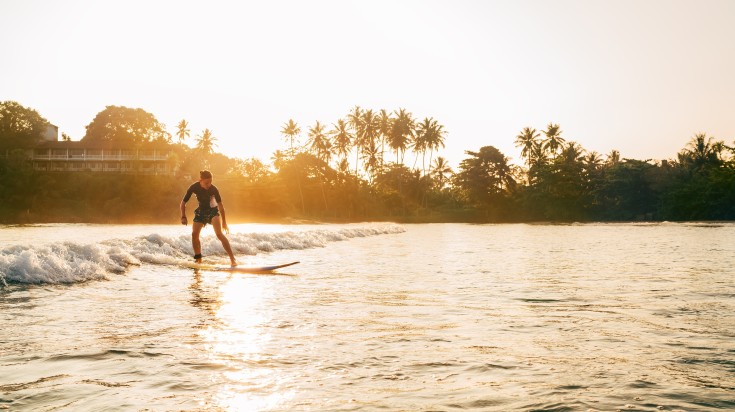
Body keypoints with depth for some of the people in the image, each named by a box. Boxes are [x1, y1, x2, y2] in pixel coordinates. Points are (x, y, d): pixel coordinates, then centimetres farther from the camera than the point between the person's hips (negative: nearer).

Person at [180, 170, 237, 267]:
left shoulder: (213, 189, -23)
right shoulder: (194, 187, -18)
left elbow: (220, 204, -13)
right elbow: (183, 202, -7)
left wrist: (224, 222, -10)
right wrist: (183, 217, -16)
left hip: (213, 210, -3)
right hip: (201, 211, 3)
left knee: (219, 234, -21)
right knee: (194, 234, -8)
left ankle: (232, 259, -24)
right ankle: (198, 259, 11)